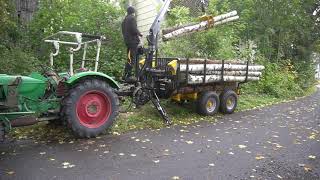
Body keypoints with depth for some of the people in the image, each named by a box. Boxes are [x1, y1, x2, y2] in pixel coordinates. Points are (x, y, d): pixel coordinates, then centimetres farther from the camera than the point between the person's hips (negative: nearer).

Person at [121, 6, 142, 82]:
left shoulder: (125, 20, 20)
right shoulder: (132, 18, -6)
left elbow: (123, 31, 21)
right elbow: (134, 29, -16)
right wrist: (139, 33, 0)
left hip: (127, 41, 9)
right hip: (133, 40, -9)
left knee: (129, 58, 14)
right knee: (132, 59, -11)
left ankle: (128, 75, 16)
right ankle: (126, 76, -14)